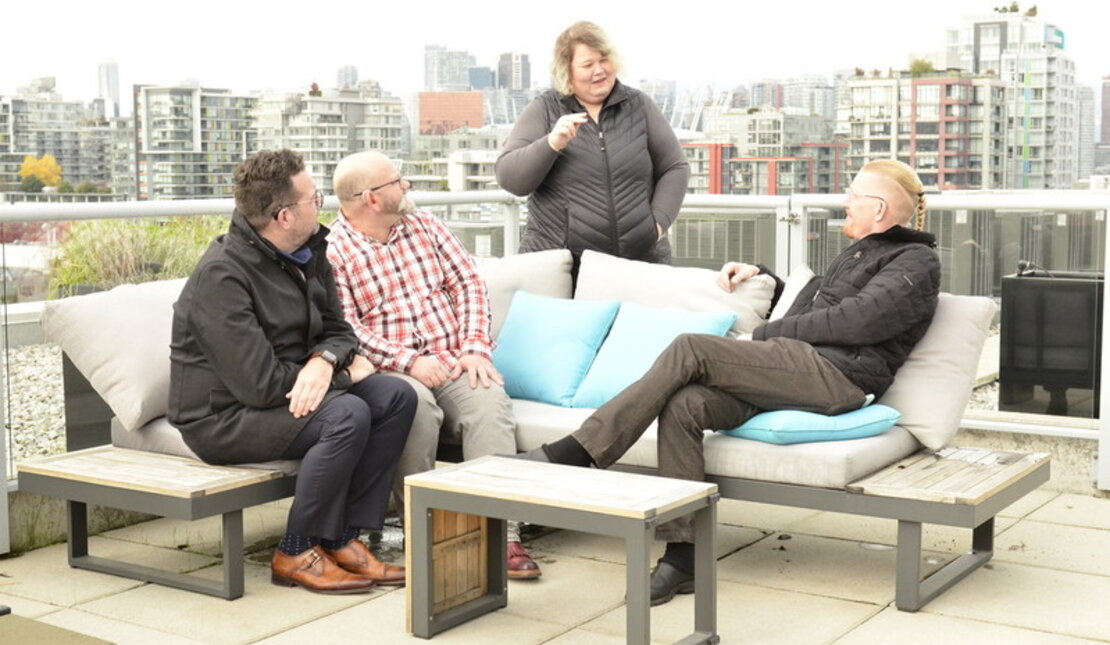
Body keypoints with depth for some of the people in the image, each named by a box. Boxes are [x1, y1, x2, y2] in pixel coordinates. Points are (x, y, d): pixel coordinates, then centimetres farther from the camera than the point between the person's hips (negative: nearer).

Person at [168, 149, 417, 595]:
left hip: (293, 391, 9)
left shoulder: (309, 254, 3)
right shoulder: (221, 276, -24)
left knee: (396, 397, -6)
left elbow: (336, 328, 9)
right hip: (222, 416, -9)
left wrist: (324, 361, -18)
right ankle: (298, 554, -13)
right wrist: (345, 370, -14)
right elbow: (261, 384, -27)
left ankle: (343, 538, -5)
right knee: (347, 414, -29)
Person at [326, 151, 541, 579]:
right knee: (415, 403, -36)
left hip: (454, 362, 4)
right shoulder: (332, 254, 1)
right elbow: (345, 330, -9)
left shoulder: (425, 227, 17)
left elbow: (468, 283, 11)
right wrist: (408, 361, -20)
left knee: (490, 400, -27)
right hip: (391, 372, -3)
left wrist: (475, 349, -4)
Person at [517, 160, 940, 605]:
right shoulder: (857, 254, 34)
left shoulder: (917, 262, 4)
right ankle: (682, 556, -20)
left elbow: (856, 320, -11)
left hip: (836, 376, -8)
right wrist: (761, 275, 33)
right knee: (683, 405, -20)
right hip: (797, 372, 9)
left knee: (690, 349, -24)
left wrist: (768, 334, -5)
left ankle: (575, 452, -25)